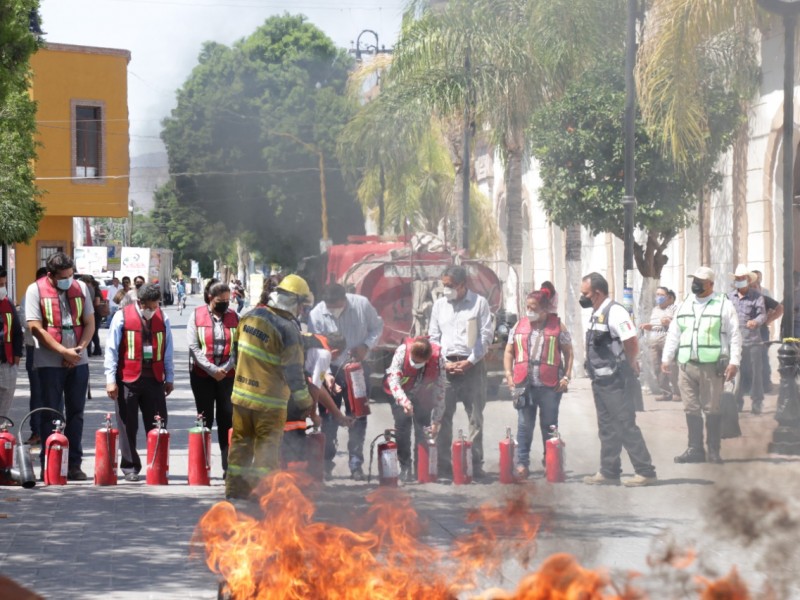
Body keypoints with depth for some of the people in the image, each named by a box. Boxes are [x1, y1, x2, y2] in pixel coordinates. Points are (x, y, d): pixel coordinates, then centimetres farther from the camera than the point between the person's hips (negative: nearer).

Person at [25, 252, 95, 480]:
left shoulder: (80, 288, 7)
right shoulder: (36, 290, -5)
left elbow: (89, 323, 9)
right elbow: (35, 328, -11)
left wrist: (80, 348, -9)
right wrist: (64, 351, -15)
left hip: (78, 361, 4)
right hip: (50, 363, -4)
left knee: (76, 413, 6)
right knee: (51, 414, 0)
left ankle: (74, 464, 11)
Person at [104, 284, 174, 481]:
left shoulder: (162, 318, 6)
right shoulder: (122, 317, -4)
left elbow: (168, 350, 13)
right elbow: (111, 350, -3)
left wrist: (169, 378, 13)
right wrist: (111, 380, -7)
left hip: (154, 379, 3)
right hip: (128, 380, -3)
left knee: (158, 425, 3)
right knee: (128, 426, 3)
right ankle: (130, 468, 10)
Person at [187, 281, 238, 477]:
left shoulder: (233, 317, 6)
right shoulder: (197, 316, 0)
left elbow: (237, 348, 2)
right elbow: (194, 347, -7)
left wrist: (225, 368, -12)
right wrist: (212, 369, -15)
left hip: (228, 376, 1)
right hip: (202, 376, -1)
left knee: (227, 420, 1)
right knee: (205, 420, 4)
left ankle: (228, 466, 3)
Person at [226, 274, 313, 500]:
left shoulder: (250, 317, 2)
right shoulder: (288, 328, -18)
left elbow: (236, 350, 16)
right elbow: (293, 371, -18)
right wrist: (306, 403, -10)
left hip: (241, 394, 6)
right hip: (269, 400, -6)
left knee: (241, 442, 15)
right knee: (267, 447, 3)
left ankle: (235, 488, 19)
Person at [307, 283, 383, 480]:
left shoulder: (361, 305, -14)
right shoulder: (316, 315, -18)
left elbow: (377, 326, 2)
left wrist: (366, 346, -15)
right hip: (331, 370, -1)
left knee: (358, 418, 5)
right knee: (329, 420, 1)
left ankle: (356, 464, 12)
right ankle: (326, 464, 10)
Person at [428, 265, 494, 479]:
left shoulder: (479, 303, 3)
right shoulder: (439, 305, 13)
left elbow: (486, 335, -1)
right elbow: (433, 337, 12)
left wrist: (470, 361, -9)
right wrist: (445, 362, -2)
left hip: (472, 365, -2)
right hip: (446, 367, 2)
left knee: (476, 417, -2)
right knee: (443, 417, -2)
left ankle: (476, 465, 0)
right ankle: (443, 465, 0)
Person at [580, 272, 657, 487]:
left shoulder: (614, 312, -16)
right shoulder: (596, 314, 14)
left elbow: (632, 343, -22)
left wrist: (630, 369, -11)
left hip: (616, 382, -10)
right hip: (601, 381, 10)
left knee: (626, 427, -8)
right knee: (607, 429, 14)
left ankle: (646, 472, -5)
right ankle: (609, 473, 20)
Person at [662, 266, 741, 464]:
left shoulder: (723, 305, 1)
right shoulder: (684, 306, 16)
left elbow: (734, 336, -1)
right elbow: (673, 334, 20)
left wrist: (734, 362, -9)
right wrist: (666, 358, 13)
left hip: (712, 366, -5)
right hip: (687, 366, 5)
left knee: (712, 409, -2)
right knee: (691, 409, 6)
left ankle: (714, 451, 4)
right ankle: (695, 449, 12)